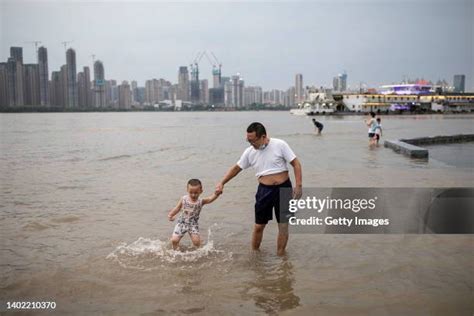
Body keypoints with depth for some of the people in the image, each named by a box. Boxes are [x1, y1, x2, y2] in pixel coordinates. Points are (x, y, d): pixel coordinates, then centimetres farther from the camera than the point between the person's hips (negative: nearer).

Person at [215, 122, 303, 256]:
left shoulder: (279, 145, -11)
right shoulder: (250, 152, 0)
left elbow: (296, 163, -7)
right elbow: (237, 168, 13)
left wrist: (298, 186, -14)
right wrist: (222, 183, 8)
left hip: (283, 189, -2)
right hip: (264, 190, 2)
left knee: (283, 225, 4)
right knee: (258, 226, 7)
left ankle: (280, 256, 17)